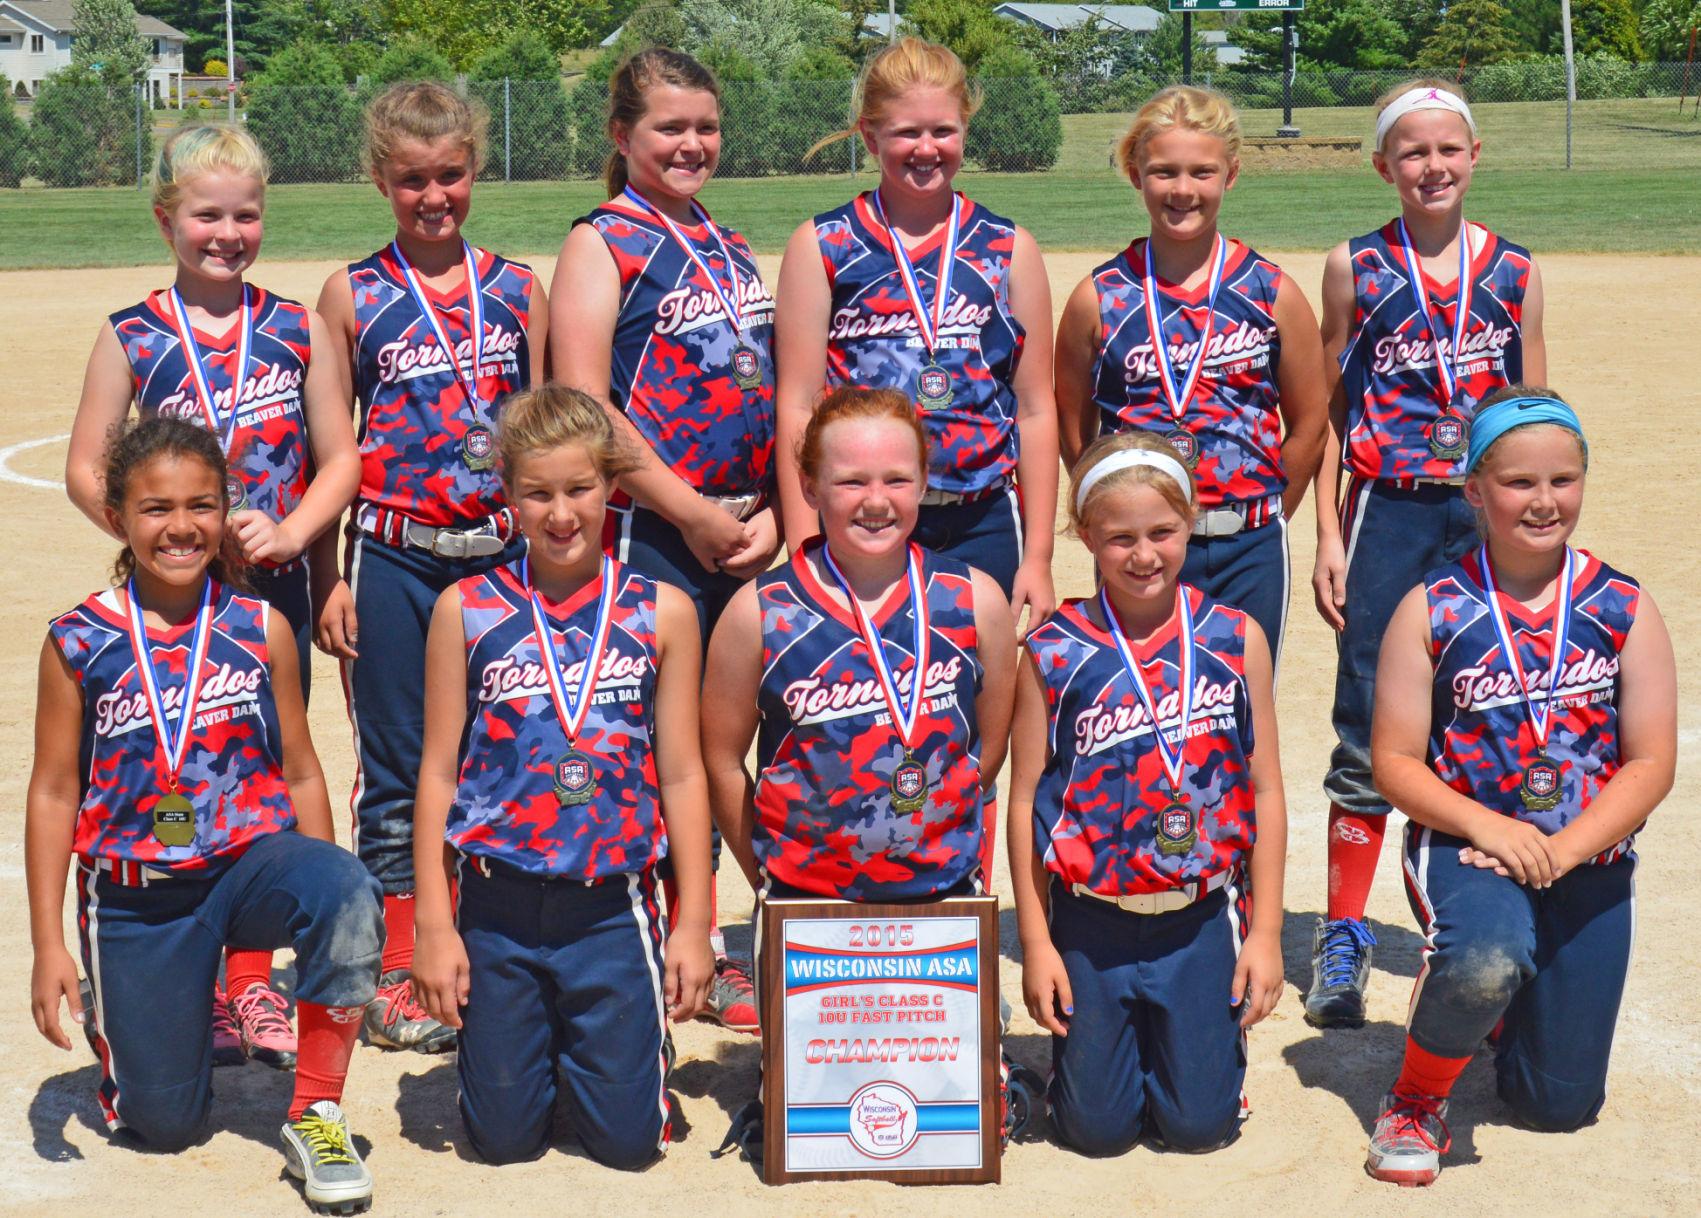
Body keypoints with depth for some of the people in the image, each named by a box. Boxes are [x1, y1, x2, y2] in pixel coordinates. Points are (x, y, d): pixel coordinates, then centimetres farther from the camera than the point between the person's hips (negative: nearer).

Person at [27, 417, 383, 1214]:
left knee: (347, 891, -35)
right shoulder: (78, 642, -5)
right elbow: (53, 792, -1)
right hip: (135, 899, 0)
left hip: (252, 862, 0)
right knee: (163, 1125, 4)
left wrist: (324, 898, -3)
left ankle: (316, 1113, -17)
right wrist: (47, 945, -3)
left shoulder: (261, 629, -3)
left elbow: (300, 774, 3)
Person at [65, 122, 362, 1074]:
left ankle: (249, 981, 21)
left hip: (274, 588, 2)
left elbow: (341, 459, 4)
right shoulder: (133, 337, -1)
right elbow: (87, 469, -1)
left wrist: (290, 533, -12)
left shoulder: (297, 329, 4)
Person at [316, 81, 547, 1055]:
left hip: (506, 556, 2)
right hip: (395, 560, -1)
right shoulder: (353, 297, 1)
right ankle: (396, 975, 16)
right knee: (398, 771, 6)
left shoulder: (517, 290, 6)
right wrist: (330, 579, -2)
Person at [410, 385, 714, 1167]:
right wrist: (432, 922, -1)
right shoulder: (466, 610, 0)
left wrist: (693, 923, 1)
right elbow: (438, 772, 3)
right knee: (503, 1140, 6)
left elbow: (682, 777, 4)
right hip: (496, 909, 0)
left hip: (612, 910, 0)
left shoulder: (661, 612, 2)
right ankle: (524, 1040, 37)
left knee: (629, 1139, 2)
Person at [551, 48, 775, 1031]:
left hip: (741, 535, 6)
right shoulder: (603, 244, -3)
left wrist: (772, 512, 3)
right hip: (648, 534, -6)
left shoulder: (732, 248, 16)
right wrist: (693, 513, -13)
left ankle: (708, 945, 19)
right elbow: (581, 406, -13)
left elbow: (776, 392, 18)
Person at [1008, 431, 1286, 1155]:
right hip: (1091, 923, -1)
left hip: (1200, 921, 1)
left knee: (1199, 1124, 2)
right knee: (1098, 1128, 3)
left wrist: (1265, 931, -1)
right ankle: (1094, 1038, 34)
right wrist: (1035, 940, -4)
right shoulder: (1052, 654, -6)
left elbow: (1265, 790, 1)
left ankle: (1206, 1034, 33)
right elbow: (1025, 798, -2)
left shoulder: (1235, 640, -2)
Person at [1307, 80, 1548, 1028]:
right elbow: (1329, 413, 4)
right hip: (1389, 515, -2)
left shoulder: (1514, 272, 6)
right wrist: (1329, 534, -2)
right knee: (1370, 737, 0)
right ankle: (1344, 935, 10)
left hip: (1490, 520, 2)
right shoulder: (1355, 269, 2)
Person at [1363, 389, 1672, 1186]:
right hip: (1462, 847, -2)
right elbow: (1393, 761, -6)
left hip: (1590, 863, 3)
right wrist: (1484, 825, -22)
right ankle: (1416, 1100, -7)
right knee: (1484, 957, -38)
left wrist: (1562, 850, -19)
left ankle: (1499, 1008, 44)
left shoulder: (1624, 608, -2)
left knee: (1560, 1106, 8)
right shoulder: (1432, 610, -5)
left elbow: (1652, 763, -5)